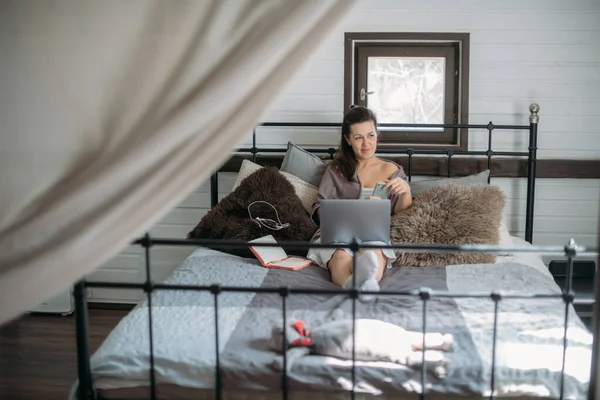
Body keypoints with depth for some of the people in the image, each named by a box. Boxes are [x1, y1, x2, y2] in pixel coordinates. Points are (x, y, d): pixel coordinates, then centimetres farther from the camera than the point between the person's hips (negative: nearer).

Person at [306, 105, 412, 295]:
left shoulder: (392, 170, 23)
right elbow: (319, 210, 9)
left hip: (375, 235, 0)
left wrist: (406, 192, -8)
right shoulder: (336, 170, 22)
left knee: (373, 255, -40)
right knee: (341, 258, -40)